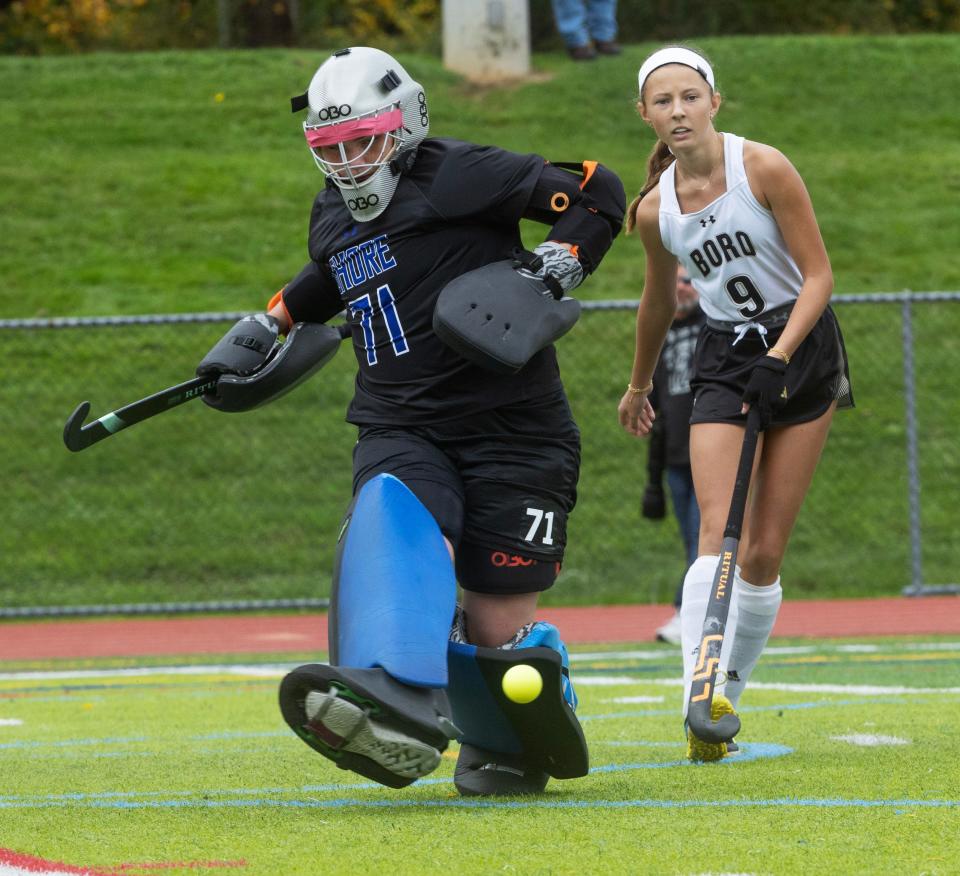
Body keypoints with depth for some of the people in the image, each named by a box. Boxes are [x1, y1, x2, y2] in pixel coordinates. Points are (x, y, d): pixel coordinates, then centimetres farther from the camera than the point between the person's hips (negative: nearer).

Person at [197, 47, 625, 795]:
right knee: (397, 530, -31)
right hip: (400, 433, 5)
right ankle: (399, 711, -53)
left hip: (512, 430, -5)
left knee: (498, 628, -4)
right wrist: (266, 327, 40)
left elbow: (597, 193, -5)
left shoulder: (457, 176, -5)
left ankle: (512, 752, 29)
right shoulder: (334, 216, 18)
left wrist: (554, 269, -17)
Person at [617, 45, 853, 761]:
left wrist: (780, 355, -23)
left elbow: (819, 275, -12)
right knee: (714, 533, -18)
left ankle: (729, 694, 12)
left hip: (802, 345, -2)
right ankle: (702, 703, -28)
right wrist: (639, 386, 28)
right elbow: (660, 302, 17)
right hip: (723, 358, 2)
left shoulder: (764, 168, -13)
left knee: (764, 553, -2)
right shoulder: (654, 210, -1)